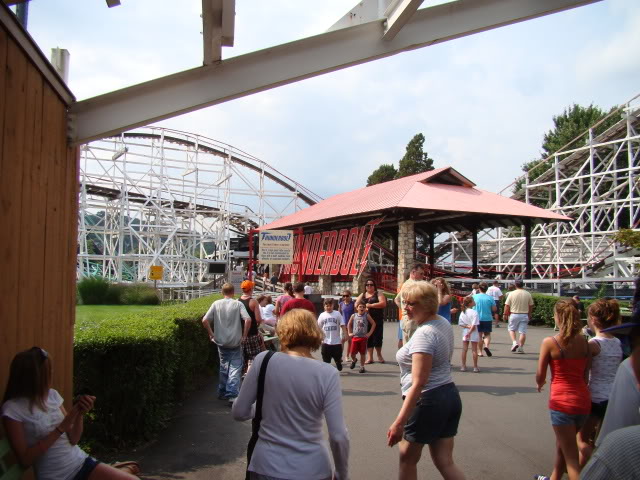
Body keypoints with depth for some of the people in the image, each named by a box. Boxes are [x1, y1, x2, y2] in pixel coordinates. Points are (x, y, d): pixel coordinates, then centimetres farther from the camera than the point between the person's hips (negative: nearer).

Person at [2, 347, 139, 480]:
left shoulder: (52, 395, 5)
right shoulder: (13, 409, -9)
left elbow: (73, 440, 5)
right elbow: (25, 460, -13)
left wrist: (80, 414, -12)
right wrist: (61, 427, -18)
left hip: (81, 463, 5)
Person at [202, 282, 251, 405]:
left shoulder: (216, 304, -1)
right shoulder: (238, 304, -7)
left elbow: (205, 320, -6)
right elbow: (248, 319, -18)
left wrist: (211, 334, 5)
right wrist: (244, 335, -7)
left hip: (221, 341, 3)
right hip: (235, 342, -3)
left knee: (223, 366, 20)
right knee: (235, 367, 1)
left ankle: (222, 392, 29)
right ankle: (232, 395, -8)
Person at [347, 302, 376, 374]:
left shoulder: (367, 316, -4)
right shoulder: (353, 316, 1)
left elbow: (374, 324, -1)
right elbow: (349, 324, 15)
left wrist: (369, 333, -5)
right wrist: (349, 333, 7)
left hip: (363, 337, -1)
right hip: (355, 337, 1)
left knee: (362, 353, 4)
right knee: (352, 353, 1)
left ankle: (362, 367, 18)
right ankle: (354, 360, 33)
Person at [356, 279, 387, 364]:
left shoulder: (378, 294, 4)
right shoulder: (362, 295, 15)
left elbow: (383, 303, -11)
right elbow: (356, 304, 9)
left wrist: (370, 305, -15)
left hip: (377, 320, -3)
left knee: (377, 337, -1)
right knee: (368, 338, 1)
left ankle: (379, 355, 20)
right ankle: (370, 358, 6)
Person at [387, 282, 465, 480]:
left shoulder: (424, 334, -22)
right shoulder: (444, 323, 6)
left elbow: (418, 383, -27)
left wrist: (399, 422, -27)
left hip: (429, 401, -9)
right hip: (450, 396, 9)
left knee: (407, 457, 12)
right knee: (445, 462, 14)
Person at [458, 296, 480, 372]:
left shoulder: (463, 312, 1)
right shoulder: (474, 312, -16)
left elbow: (460, 323, 1)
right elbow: (474, 324, -20)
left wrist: (466, 326, -8)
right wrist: (469, 332, -16)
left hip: (465, 332, 5)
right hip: (473, 333, -4)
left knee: (464, 349, 8)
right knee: (474, 350, 3)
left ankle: (463, 366, 11)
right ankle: (475, 367, 8)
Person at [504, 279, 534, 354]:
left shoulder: (512, 294, -8)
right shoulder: (528, 294, 1)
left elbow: (507, 306, -6)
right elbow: (531, 306, 8)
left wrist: (505, 314, 6)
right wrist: (529, 315, 19)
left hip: (514, 315, -2)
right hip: (524, 315, 2)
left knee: (511, 329, 15)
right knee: (523, 332, 4)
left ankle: (514, 342, -2)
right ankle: (521, 347, 4)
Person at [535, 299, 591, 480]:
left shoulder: (549, 342, -12)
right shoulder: (584, 342, 2)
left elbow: (540, 374, -6)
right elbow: (586, 374, 8)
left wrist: (540, 384, 15)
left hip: (562, 401, -6)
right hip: (583, 399, 6)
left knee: (571, 458, 2)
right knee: (561, 445, 27)